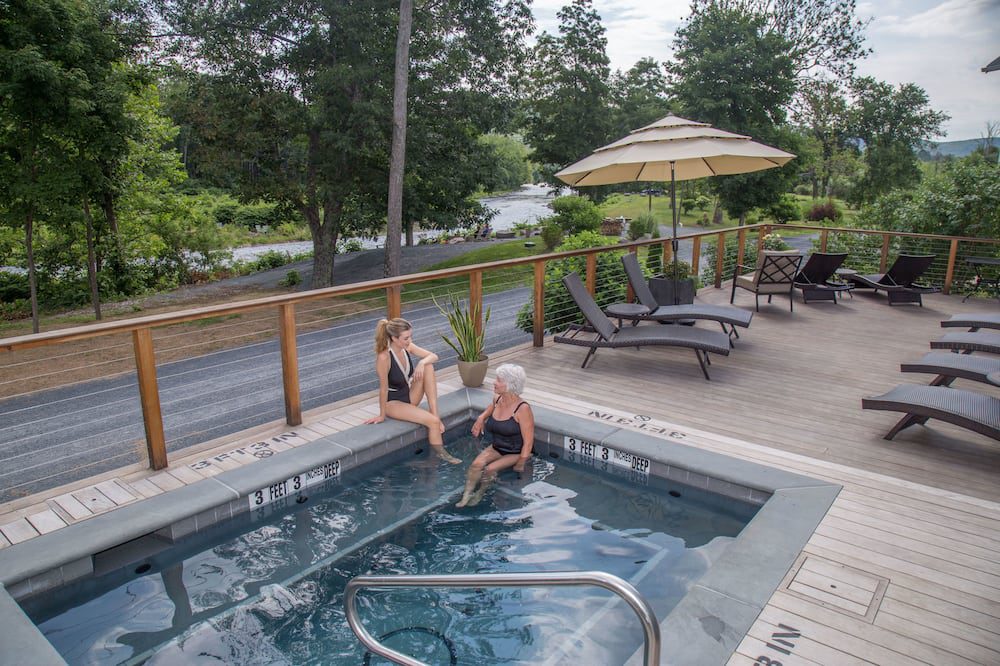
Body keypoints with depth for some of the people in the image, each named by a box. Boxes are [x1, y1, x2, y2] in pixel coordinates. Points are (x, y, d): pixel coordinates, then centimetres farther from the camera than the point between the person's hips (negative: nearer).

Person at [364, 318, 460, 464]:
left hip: (410, 396, 7)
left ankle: (434, 413, -17)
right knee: (433, 422, -23)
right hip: (393, 402, -7)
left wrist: (422, 362, -27)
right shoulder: (384, 357, -28)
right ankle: (439, 454, -1)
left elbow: (433, 356, -5)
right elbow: (383, 388, -21)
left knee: (428, 367, -18)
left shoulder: (407, 347, -8)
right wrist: (382, 415, -12)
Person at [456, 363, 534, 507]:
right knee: (476, 464, -22)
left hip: (516, 453, -6)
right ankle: (465, 497, -19)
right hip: (496, 448, 6)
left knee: (490, 469, -27)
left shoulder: (523, 409, -22)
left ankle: (479, 494, -3)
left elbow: (528, 442, -19)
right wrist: (482, 417, 12)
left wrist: (520, 464, -17)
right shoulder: (497, 400, -1)